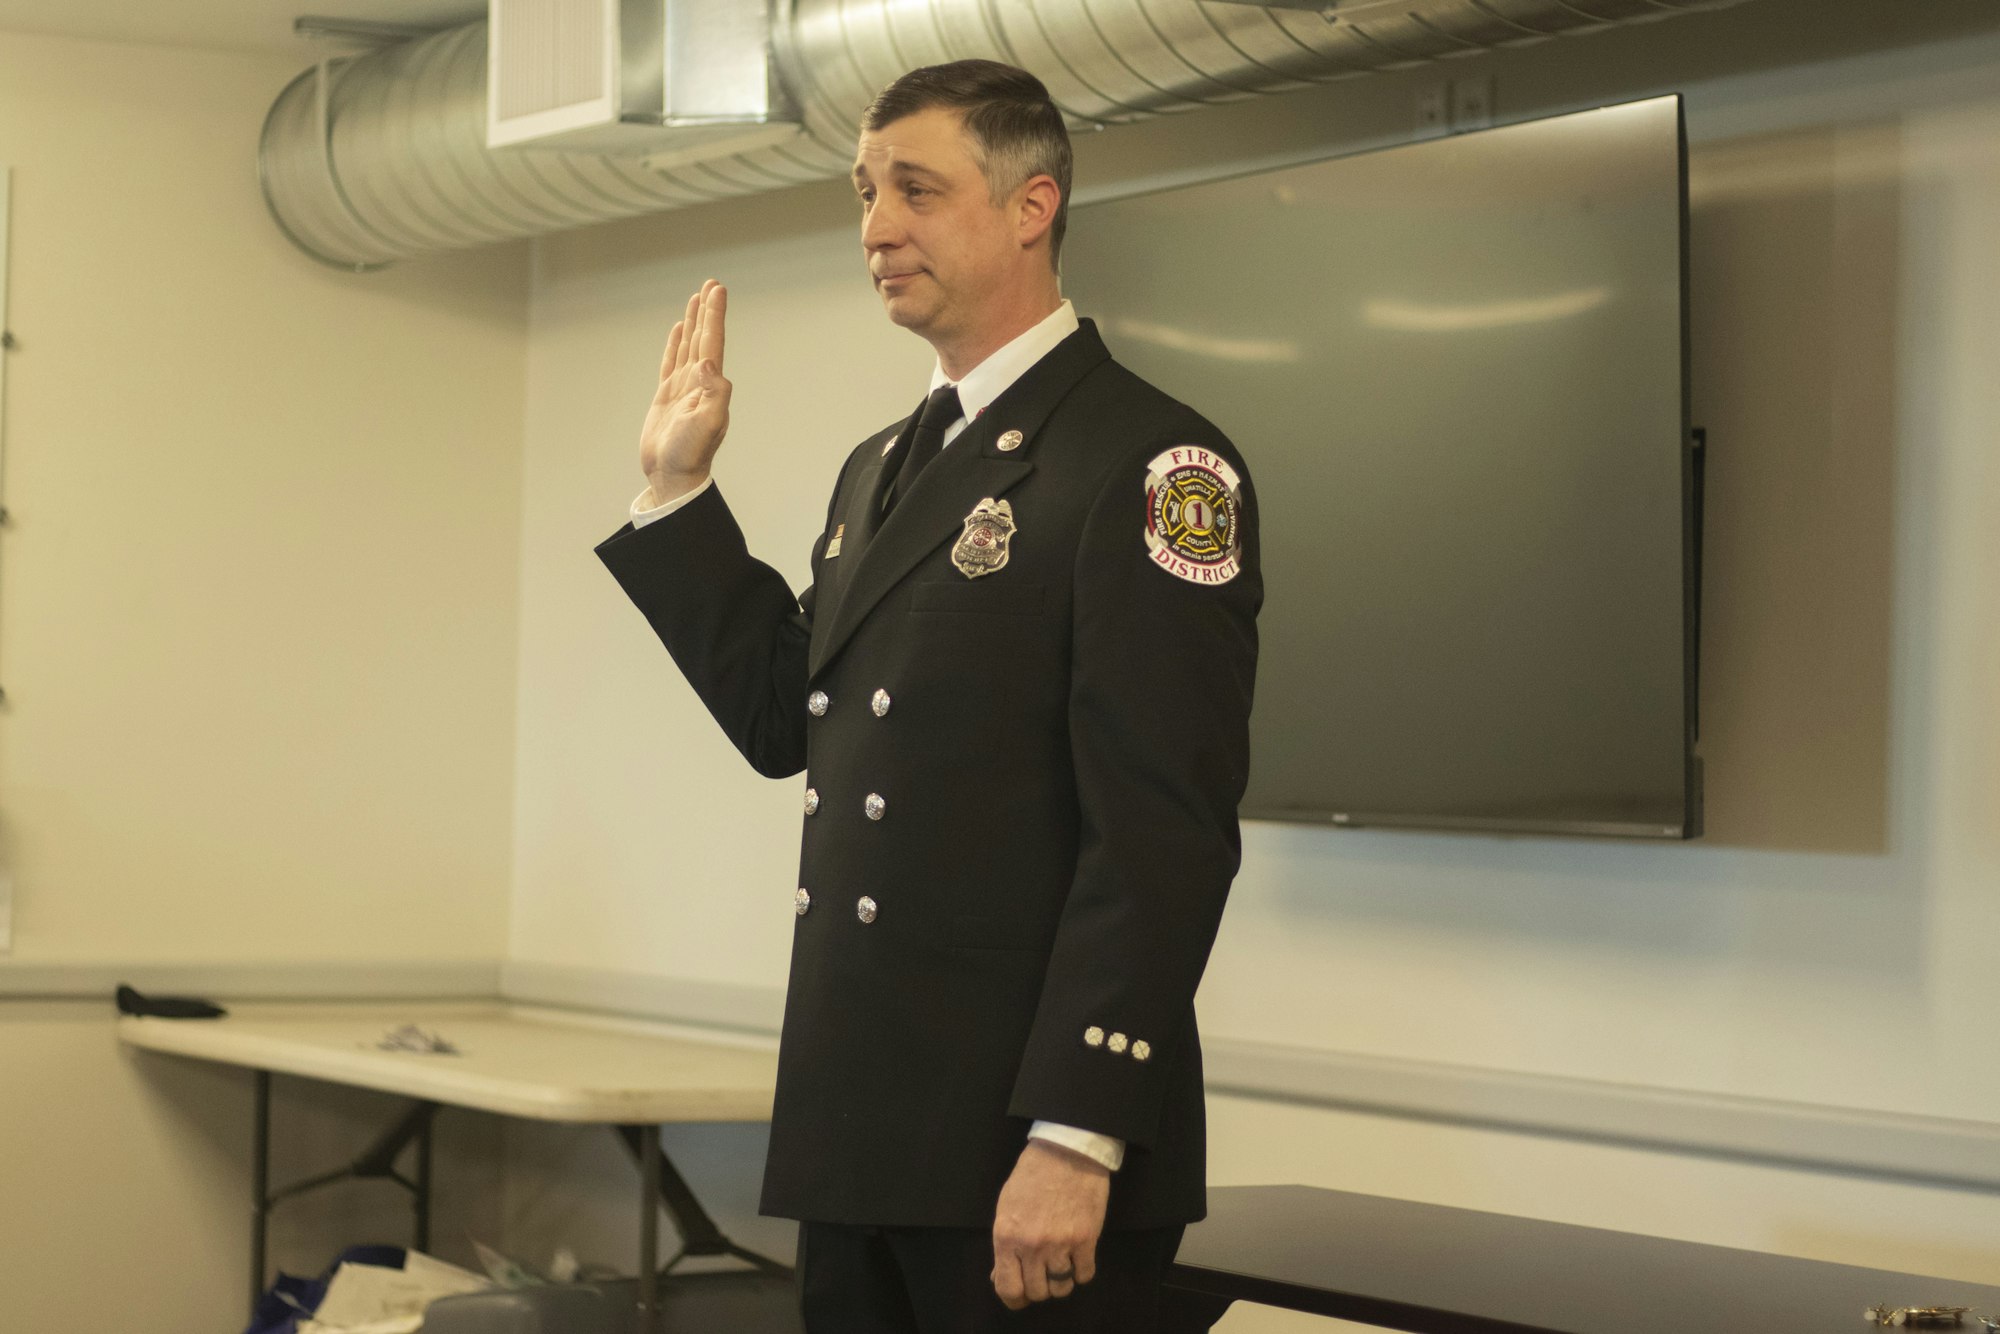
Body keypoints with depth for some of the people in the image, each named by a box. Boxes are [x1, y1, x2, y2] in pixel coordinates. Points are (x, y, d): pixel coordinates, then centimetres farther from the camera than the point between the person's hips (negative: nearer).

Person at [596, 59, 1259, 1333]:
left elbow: (1166, 832, -17)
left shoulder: (1152, 463, -10)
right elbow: (785, 721, 20)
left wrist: (1077, 1137, -22)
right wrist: (679, 490, 14)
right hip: (863, 1133, 8)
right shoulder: (882, 466, 17)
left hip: (1021, 1135, -8)